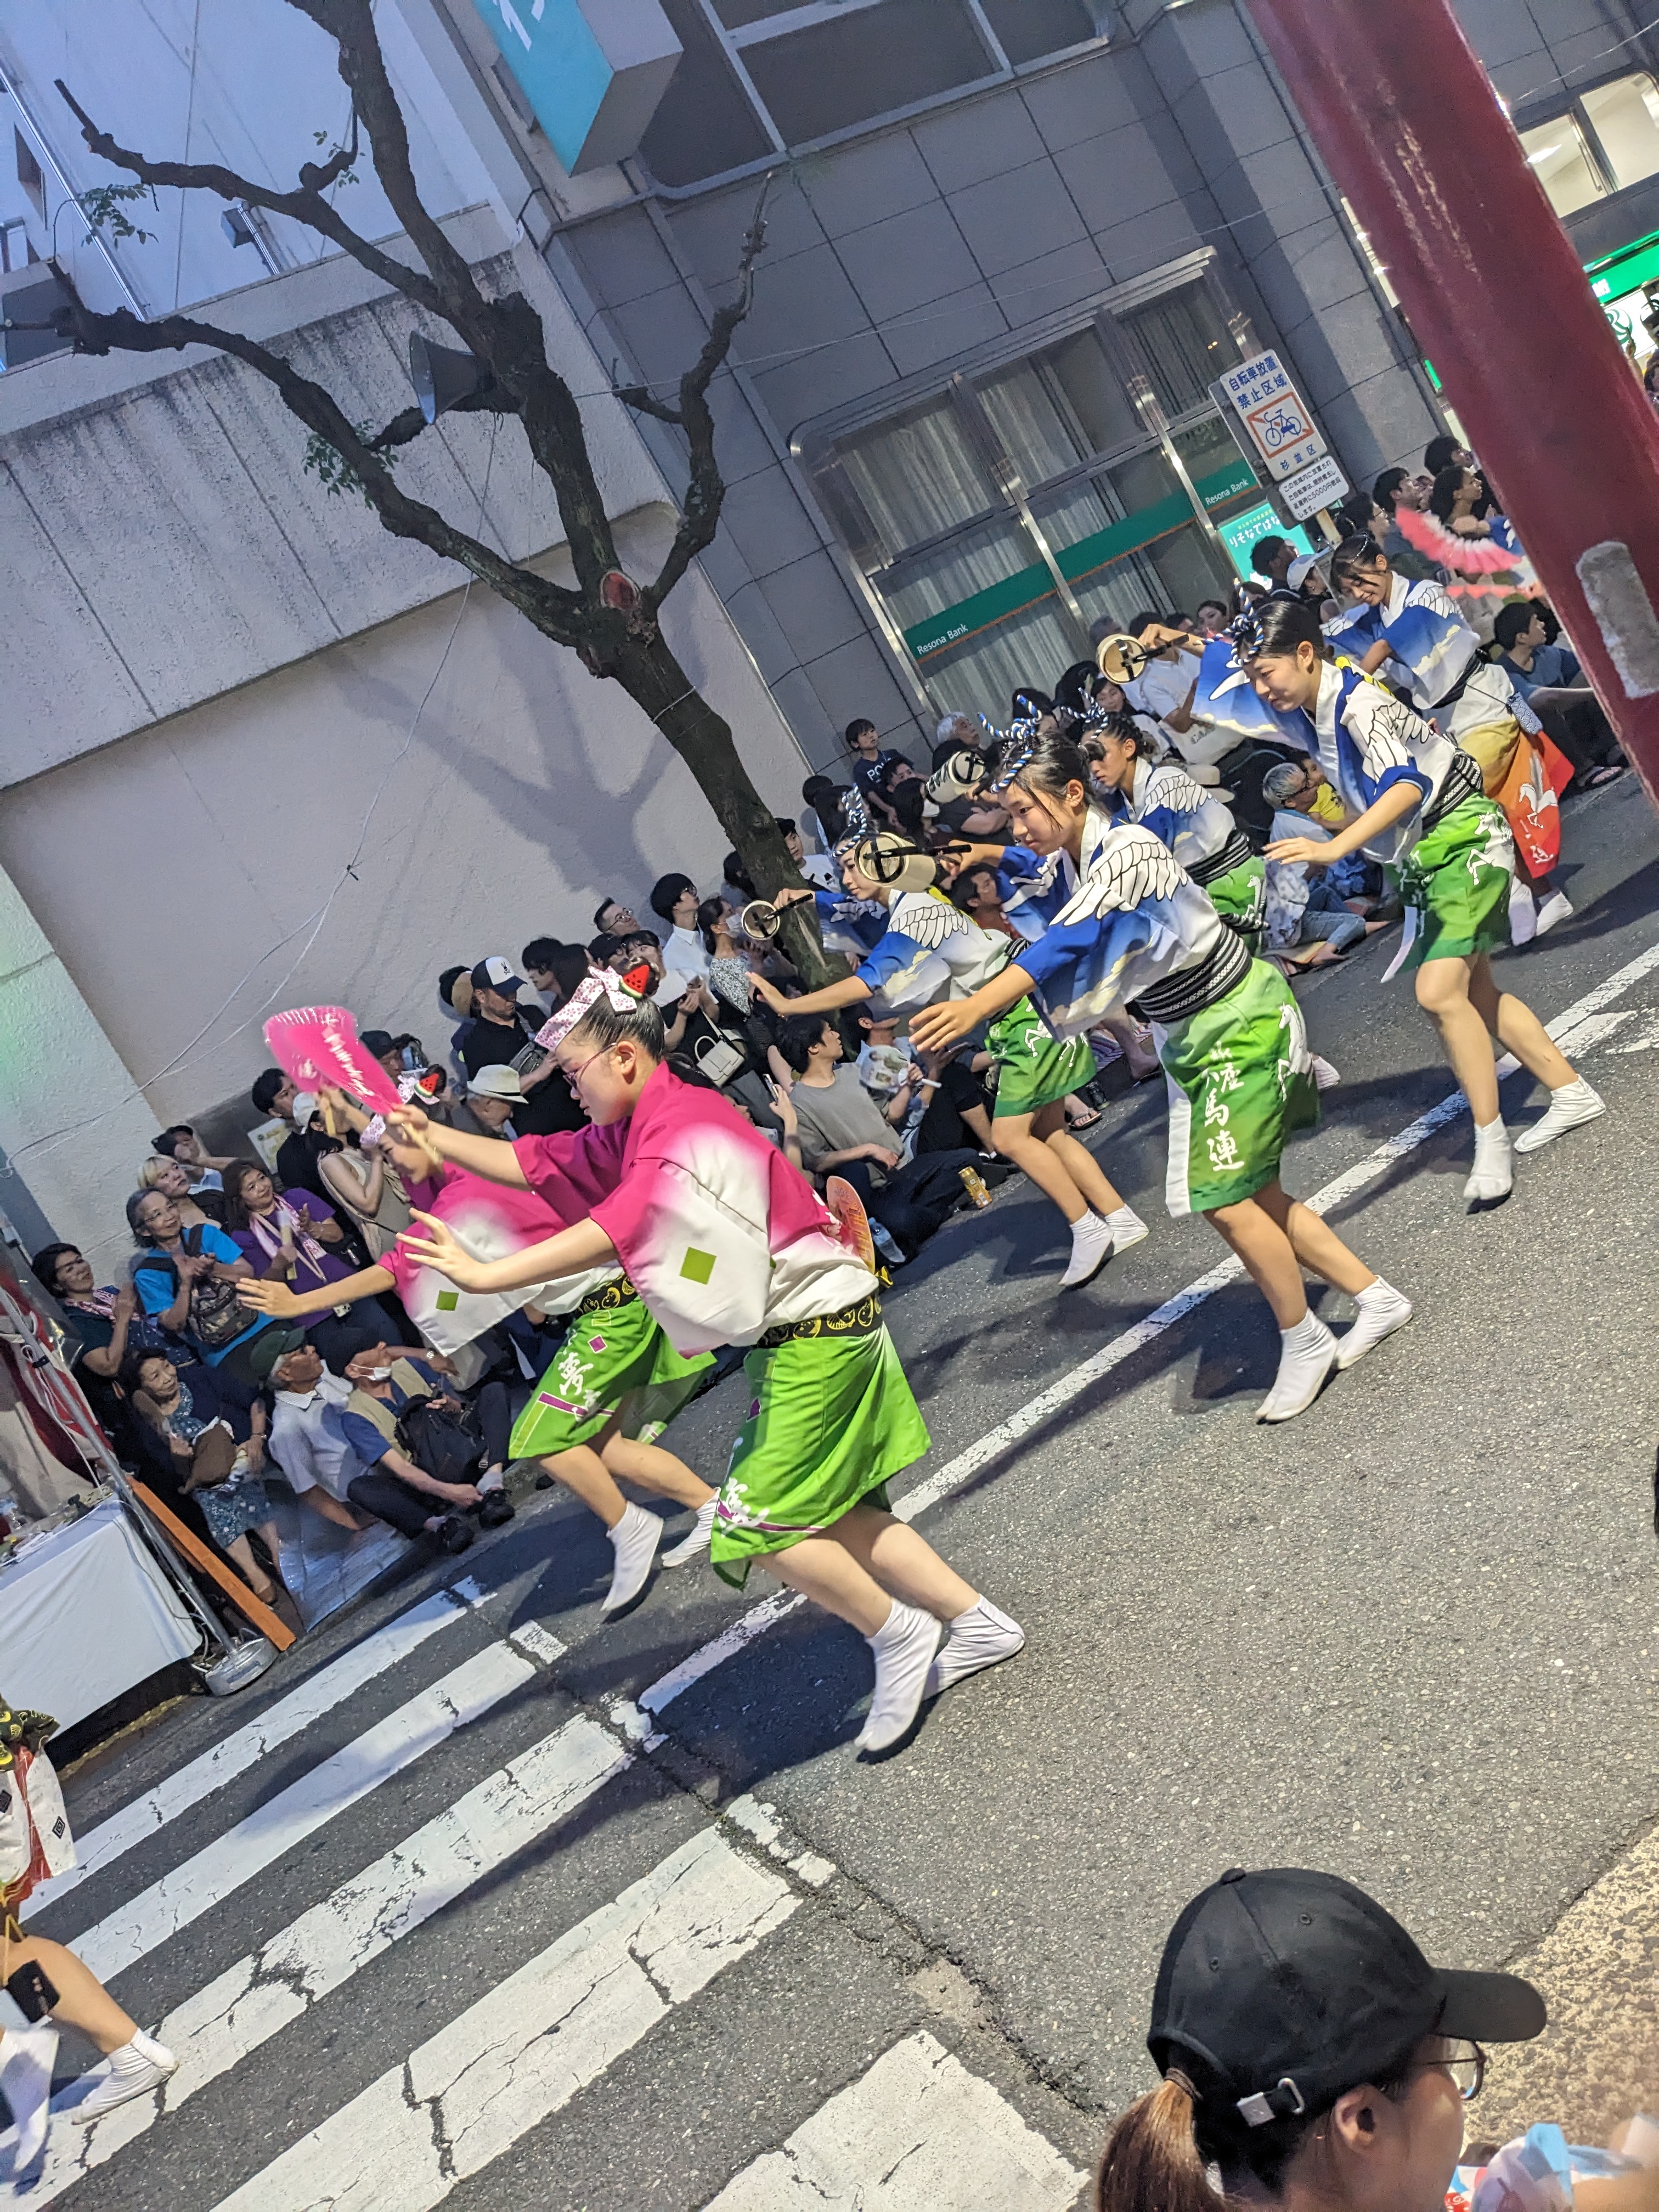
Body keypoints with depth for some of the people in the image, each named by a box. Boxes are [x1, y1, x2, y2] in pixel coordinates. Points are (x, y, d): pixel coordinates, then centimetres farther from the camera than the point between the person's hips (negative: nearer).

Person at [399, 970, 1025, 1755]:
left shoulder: (685, 1122, -22)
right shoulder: (635, 1130, 9)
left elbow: (620, 1229, -33)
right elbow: (540, 1164, 10)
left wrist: (486, 1275, -34)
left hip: (817, 1331, -10)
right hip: (797, 1336, 10)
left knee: (757, 1521, -9)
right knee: (834, 1514, 15)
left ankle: (898, 1635, 7)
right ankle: (976, 1623, 24)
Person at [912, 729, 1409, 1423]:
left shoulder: (1128, 851, -28)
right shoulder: (1062, 867, -2)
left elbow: (1067, 943, -42)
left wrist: (975, 1007, -51)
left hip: (1242, 1021, -9)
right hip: (1187, 1038, 9)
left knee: (1225, 1199, -11)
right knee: (1253, 1195, 12)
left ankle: (1304, 1342, 9)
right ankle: (1376, 1298, 27)